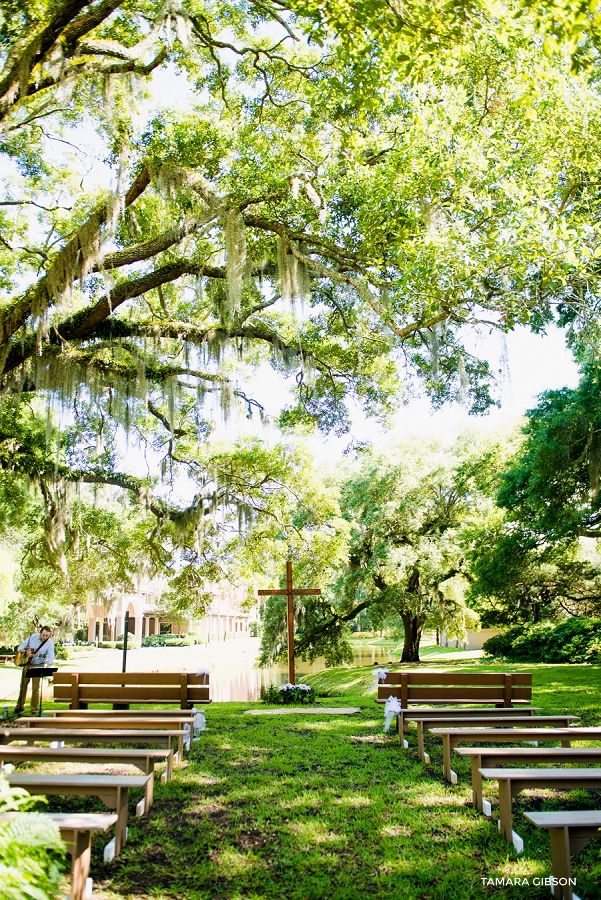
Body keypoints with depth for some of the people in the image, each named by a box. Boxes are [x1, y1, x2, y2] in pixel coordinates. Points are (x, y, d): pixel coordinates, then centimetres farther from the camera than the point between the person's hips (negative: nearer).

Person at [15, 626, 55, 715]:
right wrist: (26, 652, -16)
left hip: (38, 666, -3)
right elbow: (20, 647, 4)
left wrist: (49, 663, -42)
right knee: (23, 686, 11)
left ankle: (34, 709, 6)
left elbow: (51, 656, -22)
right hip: (27, 664, 3)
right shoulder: (32, 637, -3)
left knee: (35, 688, -5)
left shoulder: (50, 643, -12)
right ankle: (20, 707, 27)